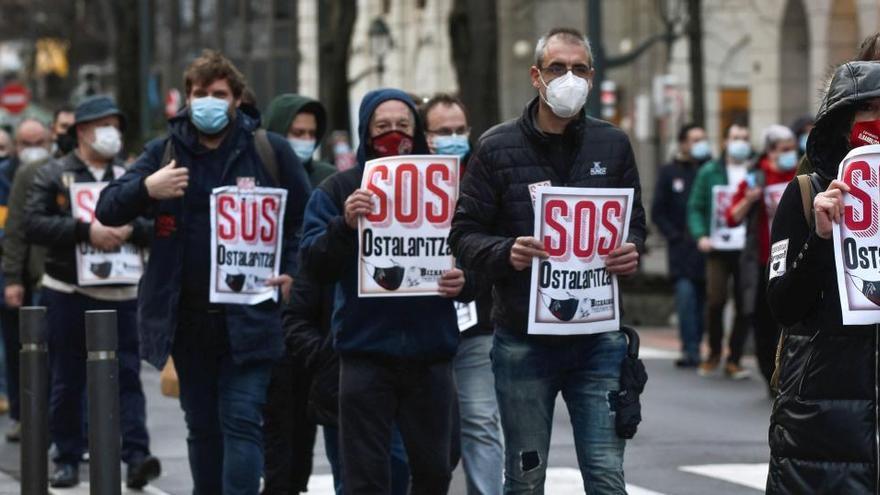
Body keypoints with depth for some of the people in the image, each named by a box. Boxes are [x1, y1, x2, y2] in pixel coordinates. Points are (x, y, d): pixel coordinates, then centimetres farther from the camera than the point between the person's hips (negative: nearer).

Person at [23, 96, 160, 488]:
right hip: (67, 292, -1)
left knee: (126, 376, -6)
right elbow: (34, 224, -9)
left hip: (119, 293, 1)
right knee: (67, 380, 5)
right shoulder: (53, 175, 4)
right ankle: (68, 458, 12)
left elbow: (154, 227, 7)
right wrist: (86, 231, -19)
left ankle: (136, 456, -13)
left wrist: (130, 229, -15)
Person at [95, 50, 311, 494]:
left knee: (241, 421, -10)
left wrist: (291, 270, -4)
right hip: (187, 318, 3)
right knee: (202, 427, 13)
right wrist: (146, 188, -19)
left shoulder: (268, 150, 1)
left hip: (248, 318, -3)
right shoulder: (164, 152, 6)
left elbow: (305, 216, 10)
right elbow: (107, 210, 0)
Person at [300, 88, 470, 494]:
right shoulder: (339, 190, 3)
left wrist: (462, 282, -11)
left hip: (430, 355, 2)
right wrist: (344, 225, -22)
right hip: (365, 351, -2)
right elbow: (314, 265, -4)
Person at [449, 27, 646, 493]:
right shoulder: (498, 147, -1)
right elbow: (464, 234, -1)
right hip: (523, 343, -1)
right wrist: (507, 253, -21)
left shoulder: (612, 144, 6)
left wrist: (631, 251, -9)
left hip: (597, 337, 1)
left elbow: (634, 222, 15)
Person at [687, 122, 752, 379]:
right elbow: (695, 208, 8)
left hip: (748, 249, 0)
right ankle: (714, 353, 17)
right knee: (715, 301, -4)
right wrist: (700, 235, -5)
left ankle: (733, 360, 11)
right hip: (718, 247, 0)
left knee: (745, 305, 1)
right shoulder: (709, 172, 9)